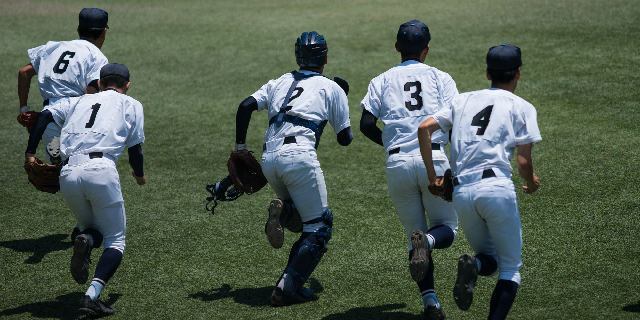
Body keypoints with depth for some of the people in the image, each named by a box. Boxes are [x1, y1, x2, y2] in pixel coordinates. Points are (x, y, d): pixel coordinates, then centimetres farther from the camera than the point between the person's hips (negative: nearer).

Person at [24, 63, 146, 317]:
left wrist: (30, 153, 12)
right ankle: (91, 296, -16)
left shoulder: (78, 101, 27)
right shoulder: (131, 105, 19)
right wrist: (139, 175, 33)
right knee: (115, 240, 6)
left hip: (68, 175, 4)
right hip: (101, 170, -4)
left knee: (93, 229, 23)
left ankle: (85, 241, -16)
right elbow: (135, 148, 14)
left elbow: (46, 115, 13)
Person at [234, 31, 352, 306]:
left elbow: (245, 107, 11)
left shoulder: (280, 82, 25)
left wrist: (240, 148, 18)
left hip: (268, 160, 5)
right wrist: (340, 106, 33)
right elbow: (345, 138, 15)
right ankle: (288, 288, -12)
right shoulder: (332, 88, 14)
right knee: (318, 226, 3)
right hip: (298, 156, -5)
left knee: (300, 217, 24)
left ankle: (282, 211, -12)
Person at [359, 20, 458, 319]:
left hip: (397, 163, 2)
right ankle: (427, 240, -24)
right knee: (447, 229, 13)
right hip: (434, 160, -1)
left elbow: (366, 124, 1)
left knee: (415, 235, 12)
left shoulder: (381, 81, 14)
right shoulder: (440, 77, 11)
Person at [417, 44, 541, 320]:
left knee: (490, 258, 20)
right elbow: (524, 163, 2)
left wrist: (432, 177, 13)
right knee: (510, 267, 7)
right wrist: (532, 183, 24)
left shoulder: (464, 100, 20)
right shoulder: (521, 107, 9)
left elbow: (424, 129, 10)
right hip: (497, 188, -4)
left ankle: (473, 265, -16)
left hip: (461, 192, 4)